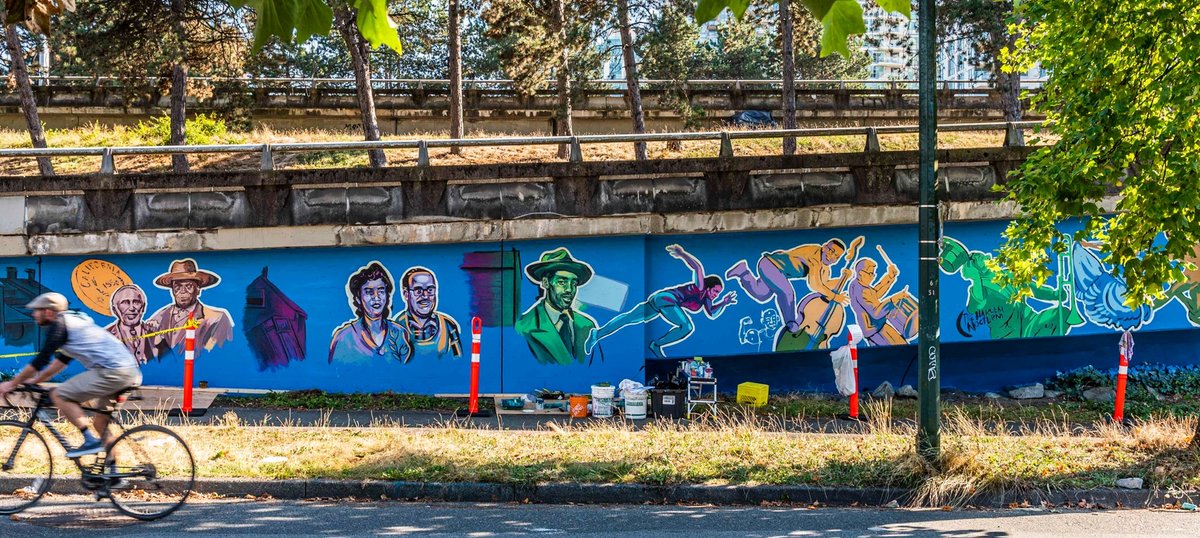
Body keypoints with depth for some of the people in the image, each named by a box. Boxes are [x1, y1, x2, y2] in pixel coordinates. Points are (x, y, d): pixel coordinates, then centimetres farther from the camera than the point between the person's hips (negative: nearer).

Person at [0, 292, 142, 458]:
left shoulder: (58, 325, -1)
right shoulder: (73, 321, 26)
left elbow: (42, 359, -4)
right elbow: (63, 360, 34)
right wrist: (34, 380, 36)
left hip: (111, 371, -9)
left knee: (59, 395, -2)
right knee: (101, 423, 18)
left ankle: (91, 441, -8)